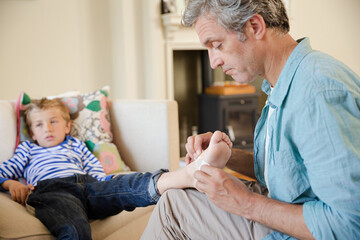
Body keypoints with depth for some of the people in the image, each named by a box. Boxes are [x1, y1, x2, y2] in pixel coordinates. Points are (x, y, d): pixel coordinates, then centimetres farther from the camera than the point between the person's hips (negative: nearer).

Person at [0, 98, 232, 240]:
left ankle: (192, 173, -56)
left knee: (128, 184, -31)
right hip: (52, 191, -1)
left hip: (90, 186, 1)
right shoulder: (27, 150, 36)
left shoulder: (76, 145, 39)